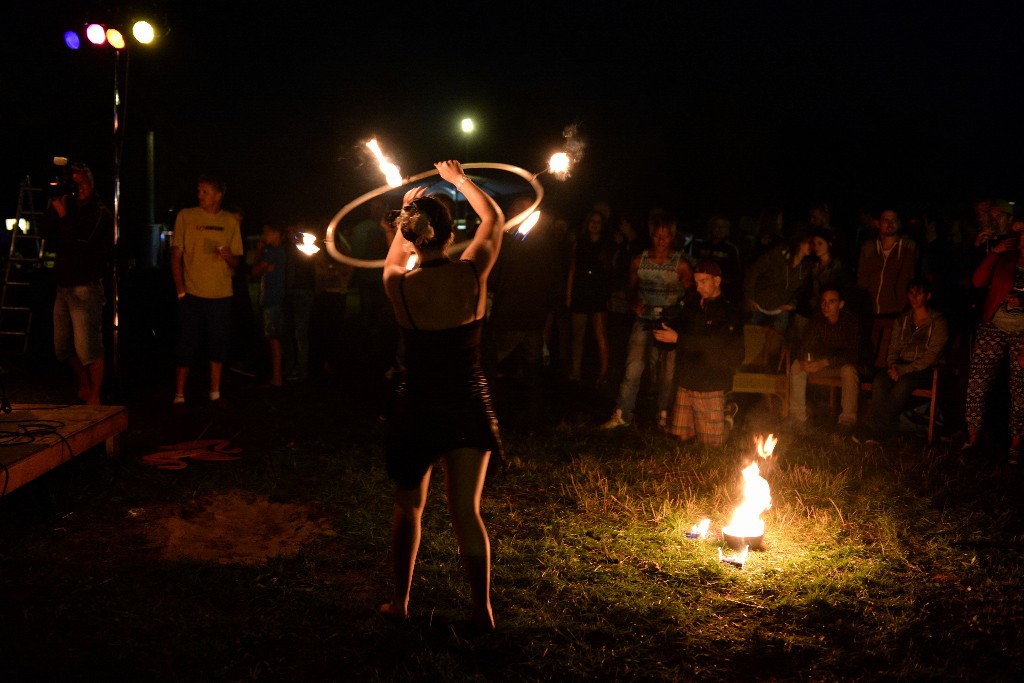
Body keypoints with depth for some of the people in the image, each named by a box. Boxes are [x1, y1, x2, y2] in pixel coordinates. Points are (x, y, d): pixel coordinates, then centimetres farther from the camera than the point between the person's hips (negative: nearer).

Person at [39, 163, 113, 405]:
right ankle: (84, 387, 31)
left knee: (88, 345, -8)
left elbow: (78, 244, -16)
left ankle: (94, 397, 1)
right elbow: (46, 233, 2)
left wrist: (63, 215, -18)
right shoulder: (68, 207, 13)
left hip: (86, 287, -7)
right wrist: (53, 209, -9)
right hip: (64, 286, 7)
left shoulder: (100, 213, -6)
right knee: (63, 346, 13)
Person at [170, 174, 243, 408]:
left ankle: (215, 394, 18)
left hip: (221, 294, 2)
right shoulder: (186, 216, 1)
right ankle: (179, 396, 8)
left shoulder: (230, 221, 7)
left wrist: (229, 256, -14)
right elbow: (176, 254, 0)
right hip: (192, 293, -2)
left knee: (218, 345, 7)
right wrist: (180, 289, -8)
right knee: (186, 347, -1)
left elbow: (236, 261, 10)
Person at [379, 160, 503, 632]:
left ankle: (400, 602, 27)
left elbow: (394, 257, 16)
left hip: (417, 407, 0)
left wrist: (406, 210, 27)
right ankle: (482, 611, 13)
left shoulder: (398, 284, -11)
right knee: (467, 512, 7)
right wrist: (459, 179, 19)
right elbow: (494, 218, 7)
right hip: (469, 406, 0)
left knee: (408, 508, 17)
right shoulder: (471, 274, -12)